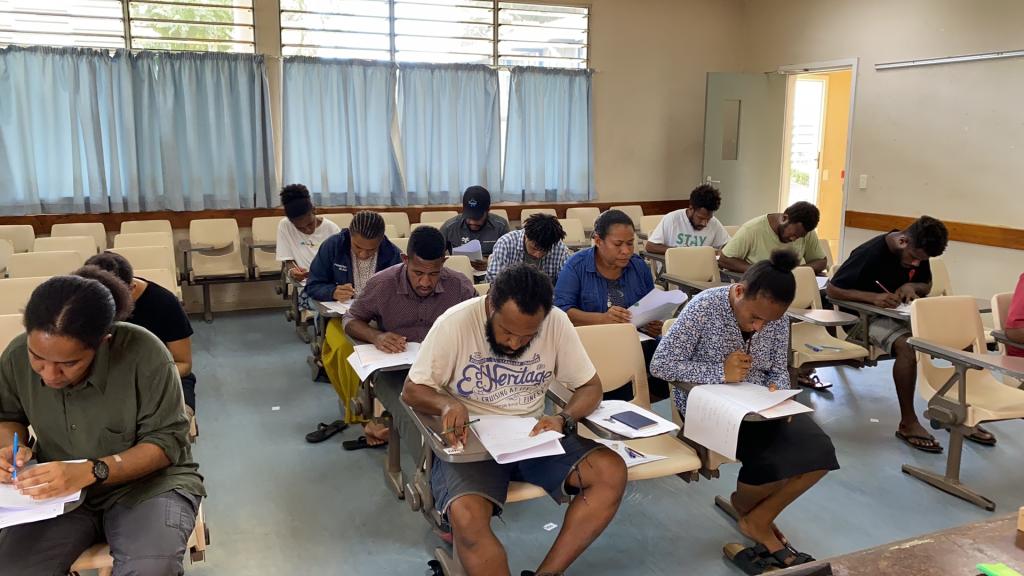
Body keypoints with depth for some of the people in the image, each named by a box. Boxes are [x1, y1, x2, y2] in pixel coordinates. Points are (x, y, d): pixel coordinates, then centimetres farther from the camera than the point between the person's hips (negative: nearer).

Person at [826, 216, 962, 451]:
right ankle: (907, 423, -24)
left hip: (901, 313, 7)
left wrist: (911, 286, -11)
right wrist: (873, 297, -33)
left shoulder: (917, 253, 0)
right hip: (866, 316, -7)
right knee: (907, 346, -36)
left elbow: (926, 286, 13)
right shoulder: (870, 253, -20)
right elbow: (832, 289, -20)